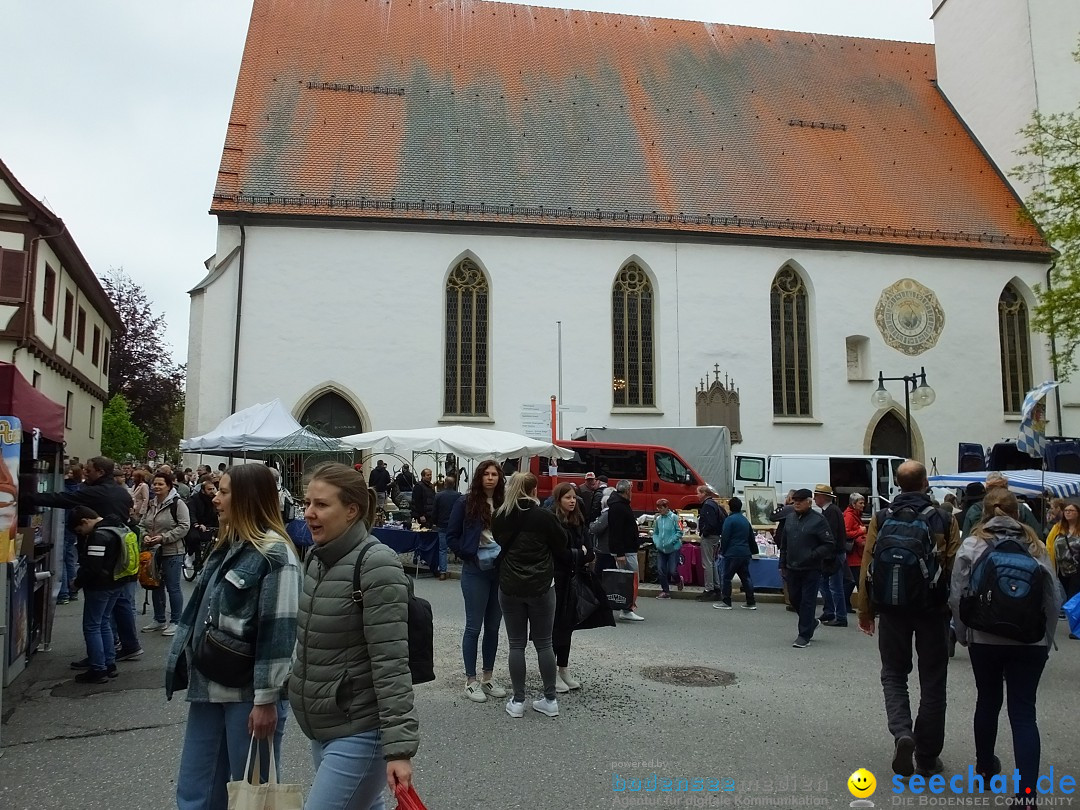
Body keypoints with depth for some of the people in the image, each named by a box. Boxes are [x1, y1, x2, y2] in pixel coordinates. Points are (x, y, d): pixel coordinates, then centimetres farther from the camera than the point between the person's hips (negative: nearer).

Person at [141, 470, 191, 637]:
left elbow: (184, 527, -17)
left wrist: (163, 538, -21)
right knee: (156, 586, 15)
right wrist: (145, 536, -5)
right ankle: (159, 620, 28)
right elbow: (143, 524, 16)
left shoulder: (178, 503, -12)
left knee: (173, 587, 0)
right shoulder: (151, 504, 11)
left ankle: (175, 622, 10)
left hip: (172, 552, -7)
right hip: (153, 551, 7)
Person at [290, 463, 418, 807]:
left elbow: (391, 664, -23)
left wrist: (399, 747, -24)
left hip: (359, 730, -8)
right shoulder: (317, 558, 5)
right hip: (321, 727, 8)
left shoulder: (376, 565, -20)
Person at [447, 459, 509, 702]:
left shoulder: (505, 505, 3)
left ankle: (487, 678, 23)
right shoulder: (466, 503, -6)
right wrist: (471, 555, -12)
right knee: (474, 626, 2)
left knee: (493, 626, 11)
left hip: (501, 571, 4)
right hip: (475, 571, -4)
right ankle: (470, 681, 13)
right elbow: (452, 536, -3)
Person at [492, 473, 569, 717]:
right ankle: (550, 699, 14)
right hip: (541, 587, -2)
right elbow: (561, 546, -1)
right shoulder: (544, 517, -10)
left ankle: (518, 701, 11)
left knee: (516, 644, 8)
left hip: (509, 587, 2)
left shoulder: (500, 517, -1)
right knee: (544, 643, 9)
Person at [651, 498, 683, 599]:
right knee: (660, 570, 2)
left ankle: (678, 581, 32)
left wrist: (671, 542, -17)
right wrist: (656, 542, -3)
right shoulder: (657, 519, 3)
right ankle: (665, 591, 16)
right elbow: (655, 533, 13)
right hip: (661, 549, 5)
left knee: (672, 571, -4)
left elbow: (679, 532, -10)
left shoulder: (674, 517, -11)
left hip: (673, 549, -5)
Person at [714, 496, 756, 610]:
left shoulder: (729, 519, -9)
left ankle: (726, 602, 1)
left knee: (726, 577, 0)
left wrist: (723, 551, 0)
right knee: (745, 577, 11)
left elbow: (725, 537, -11)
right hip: (745, 553, 7)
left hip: (732, 553, -7)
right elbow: (751, 538, 19)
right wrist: (753, 551, 25)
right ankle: (751, 602, 13)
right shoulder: (745, 520, 14)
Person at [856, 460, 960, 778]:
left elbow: (868, 567, -4)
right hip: (934, 609, 0)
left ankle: (901, 732, -9)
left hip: (894, 608, 0)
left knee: (893, 674, 15)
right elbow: (956, 568, -8)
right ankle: (927, 758, 18)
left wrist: (865, 611, 5)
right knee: (932, 682, 11)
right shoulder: (945, 519, -6)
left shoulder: (881, 519, -4)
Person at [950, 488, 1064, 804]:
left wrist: (963, 634, 9)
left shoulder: (972, 545, -4)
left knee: (988, 701, 19)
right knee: (1023, 712, 2)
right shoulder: (1035, 546, 0)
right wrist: (1046, 638, 13)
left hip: (984, 638, 0)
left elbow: (958, 596, -5)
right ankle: (1027, 793, -6)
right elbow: (1054, 597, 1)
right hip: (1030, 642, 0)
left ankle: (985, 767, 36)